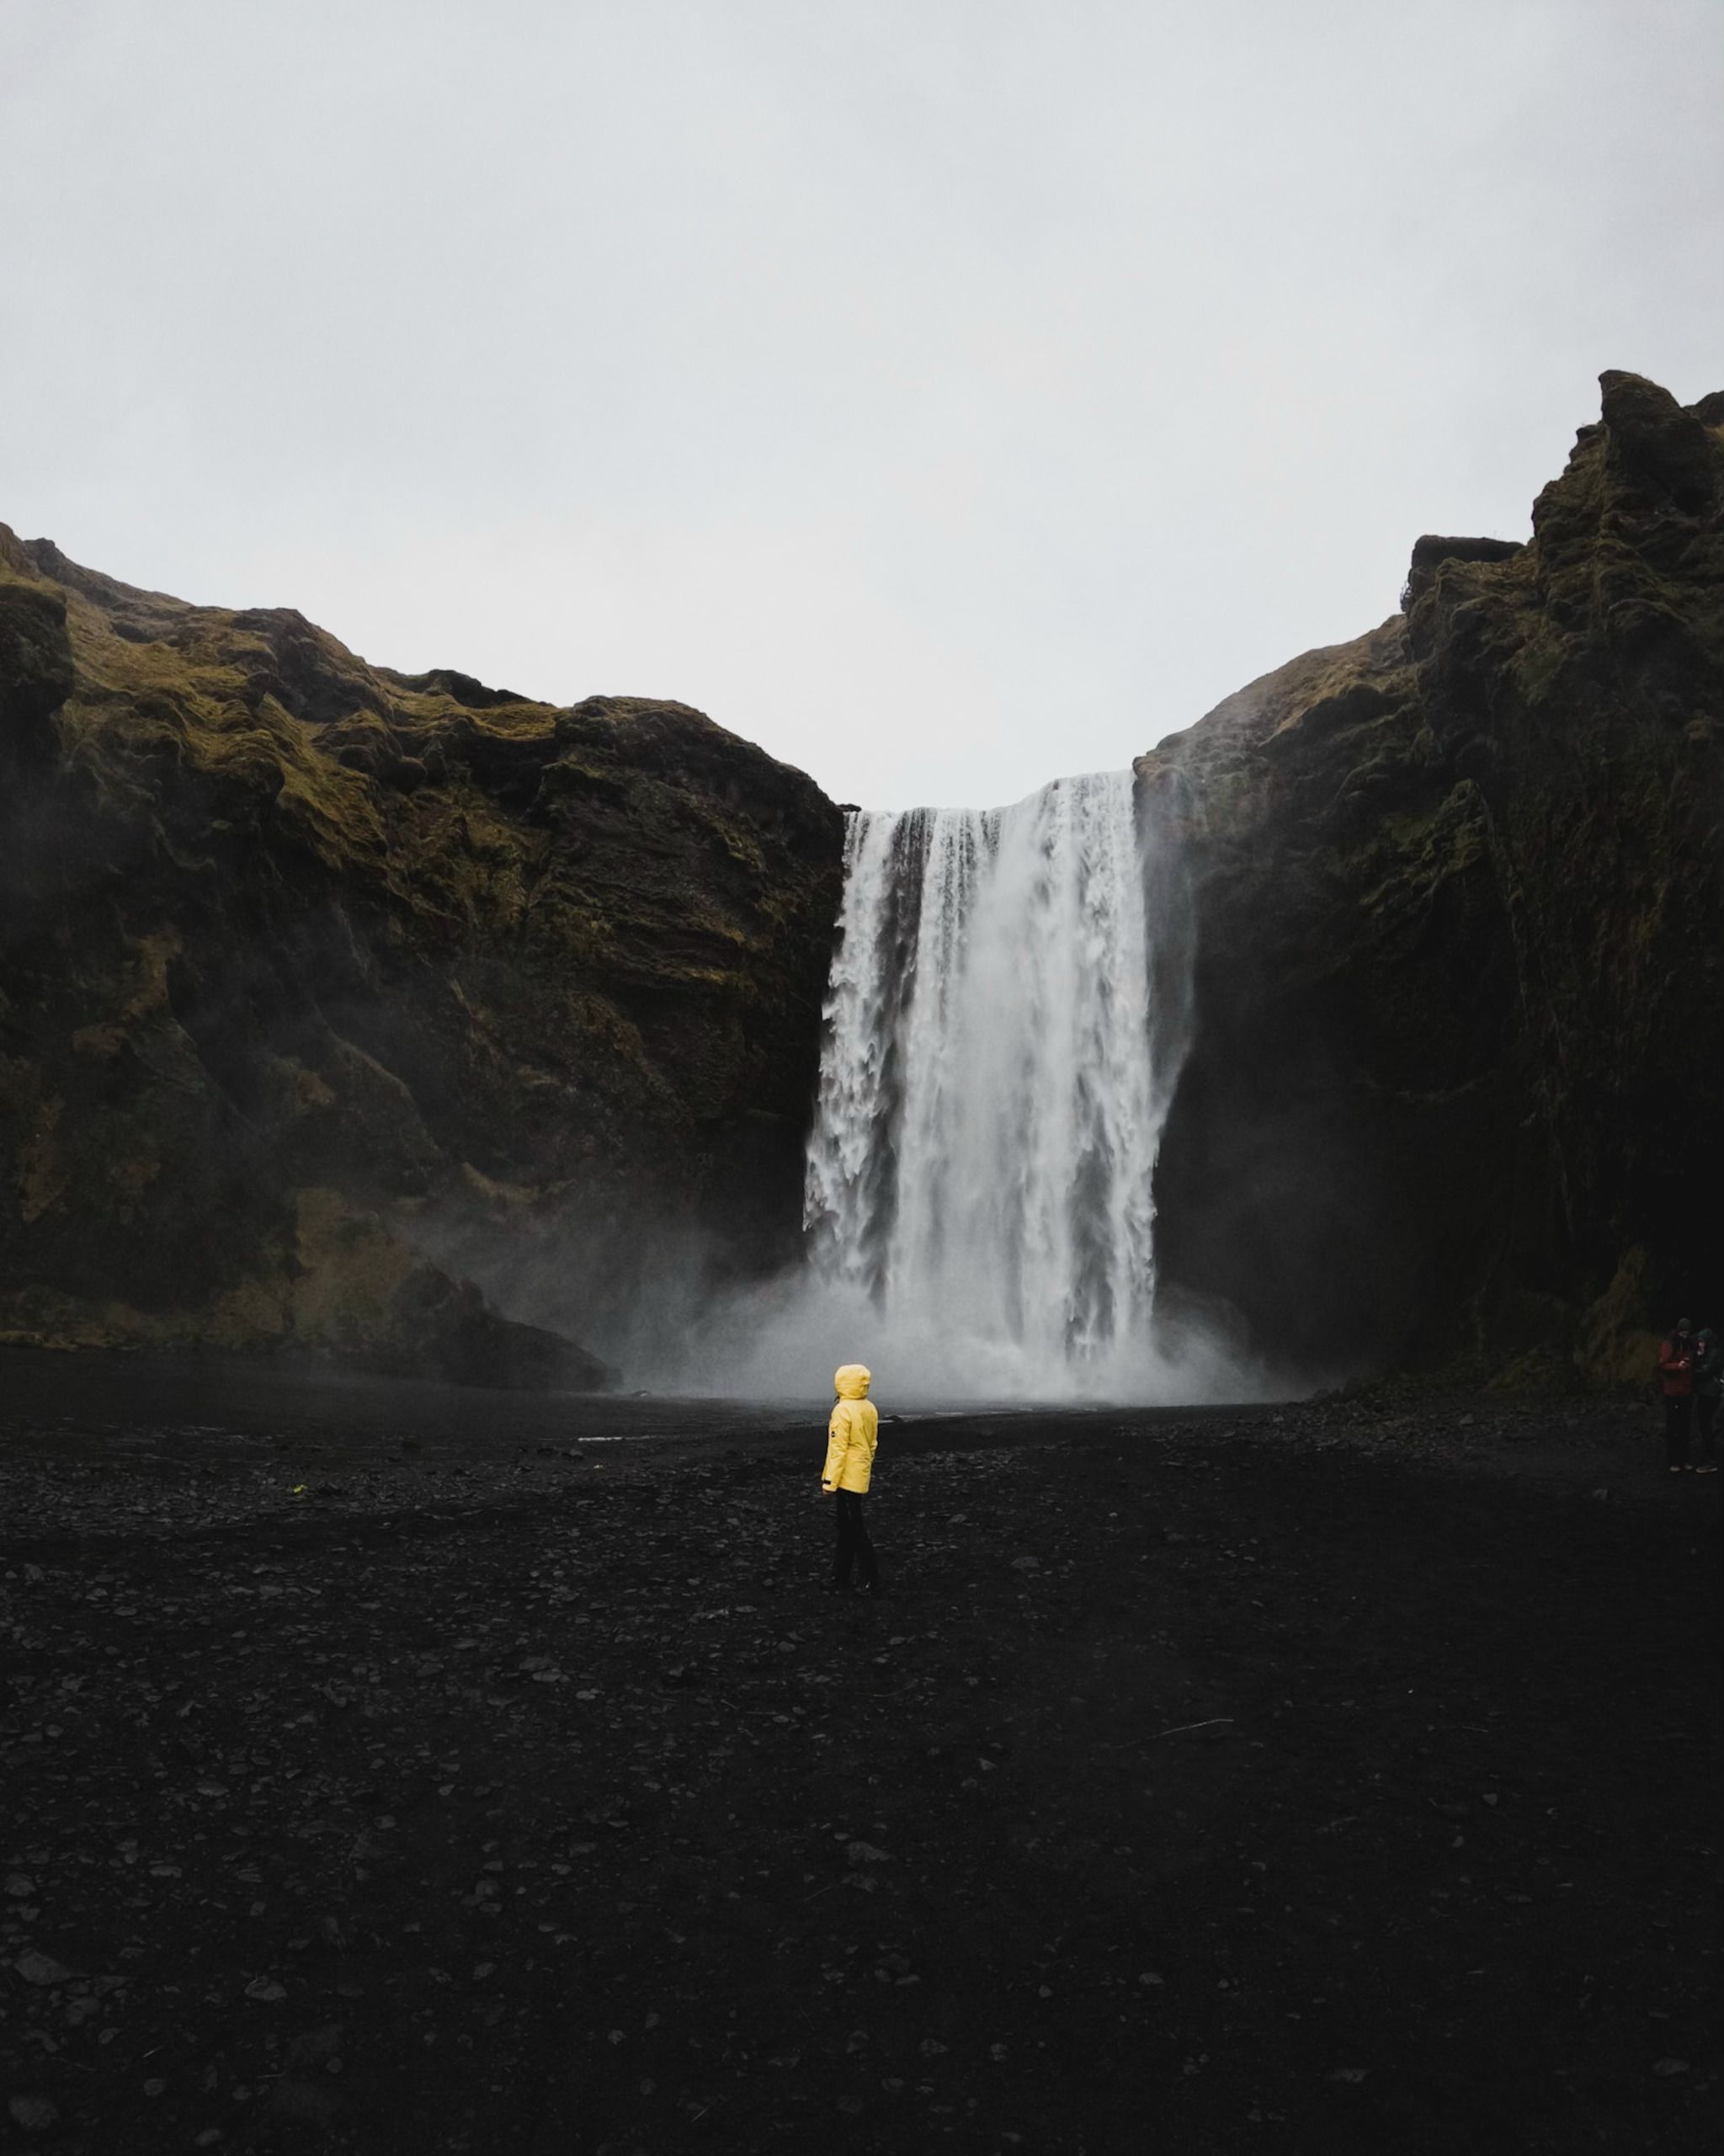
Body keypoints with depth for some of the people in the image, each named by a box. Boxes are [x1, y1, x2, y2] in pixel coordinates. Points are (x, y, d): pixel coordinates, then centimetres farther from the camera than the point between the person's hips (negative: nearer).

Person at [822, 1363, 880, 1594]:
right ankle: (840, 1580, 19)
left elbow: (838, 1448, -19)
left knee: (854, 1530, -3)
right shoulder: (870, 1409, 9)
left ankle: (872, 1581, 0)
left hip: (846, 1477, -8)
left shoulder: (843, 1410, -17)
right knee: (846, 1530, 14)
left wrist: (829, 1480, -15)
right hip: (861, 1477, 8)